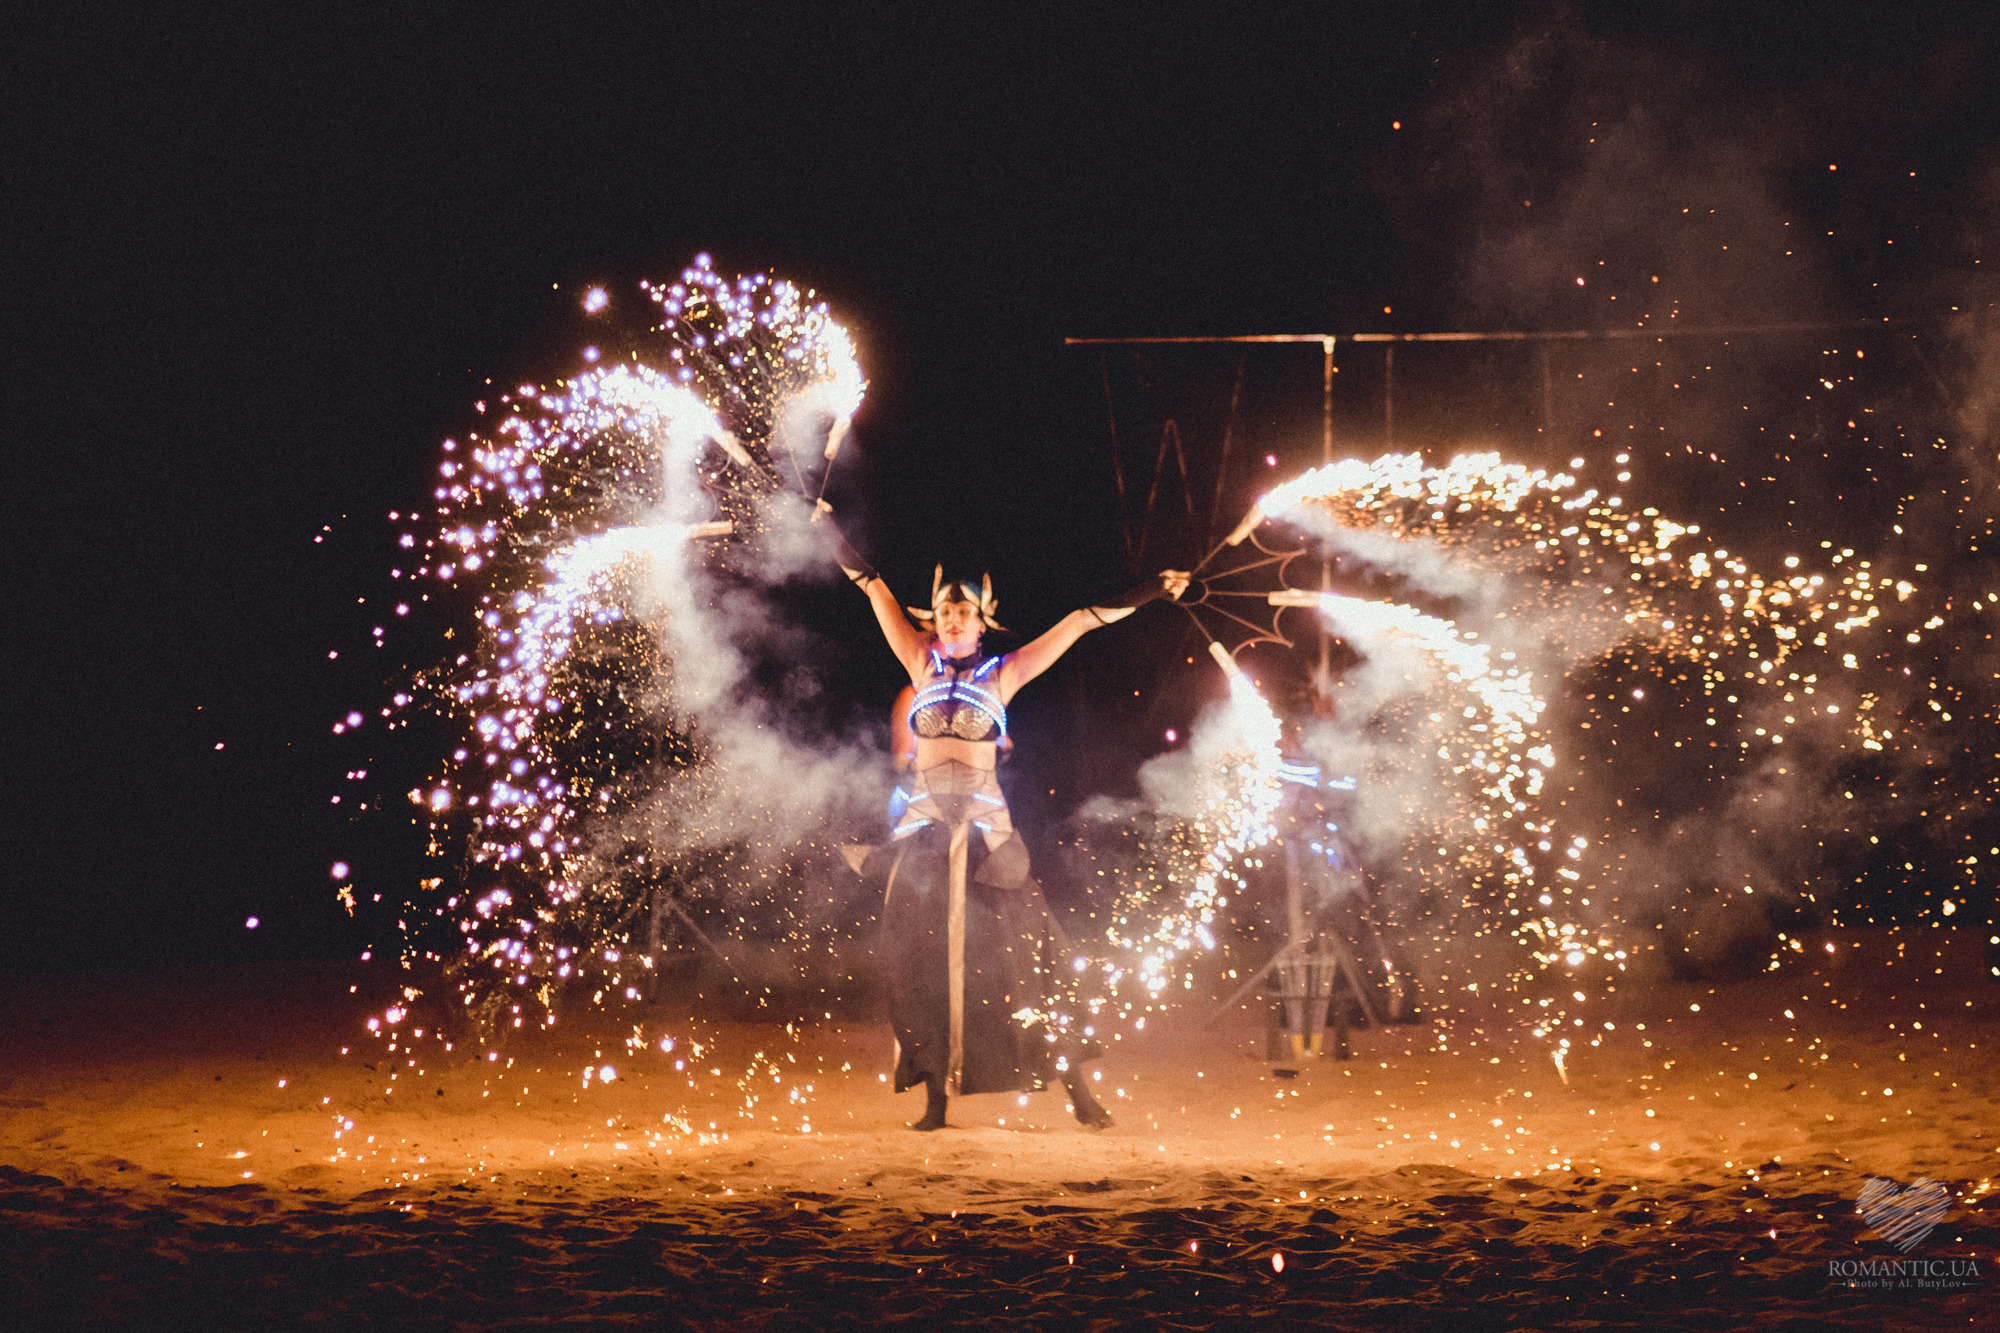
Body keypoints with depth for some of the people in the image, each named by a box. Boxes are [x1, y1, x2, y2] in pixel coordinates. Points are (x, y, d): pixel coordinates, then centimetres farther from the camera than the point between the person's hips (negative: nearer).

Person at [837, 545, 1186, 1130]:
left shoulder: (1002, 674, 6)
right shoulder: (922, 665, 9)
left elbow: (1075, 625, 4)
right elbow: (880, 597, 11)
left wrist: (1143, 594, 4)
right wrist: (846, 551, 13)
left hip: (983, 825, -2)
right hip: (924, 827, 2)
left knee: (1011, 956, -7)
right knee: (923, 962, -1)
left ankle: (1075, 1087, -2)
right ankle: (936, 1098, 5)